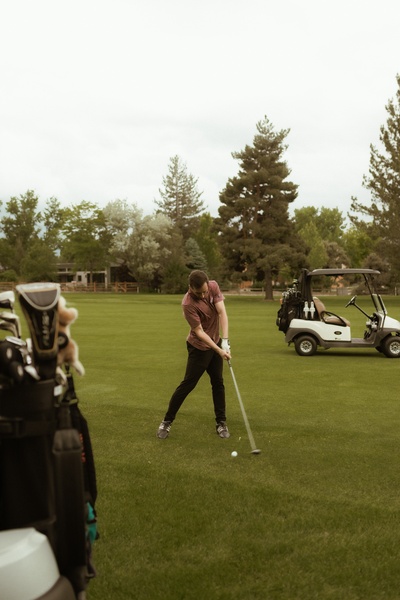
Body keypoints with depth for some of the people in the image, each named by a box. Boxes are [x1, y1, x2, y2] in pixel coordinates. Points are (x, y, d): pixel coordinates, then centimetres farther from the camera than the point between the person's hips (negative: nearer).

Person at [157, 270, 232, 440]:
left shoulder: (214, 287, -12)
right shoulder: (188, 303, -28)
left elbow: (222, 312, -17)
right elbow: (199, 332, -24)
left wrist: (225, 340, -25)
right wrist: (219, 350, -27)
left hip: (215, 342, 6)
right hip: (199, 346, -6)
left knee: (218, 382, 9)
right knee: (187, 384, -2)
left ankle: (221, 422, 19)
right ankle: (167, 421, 10)